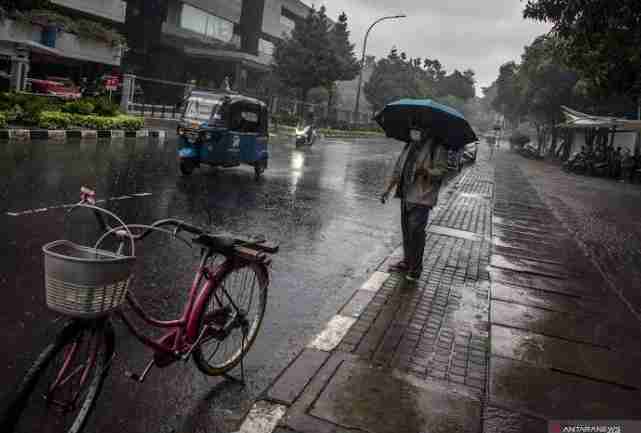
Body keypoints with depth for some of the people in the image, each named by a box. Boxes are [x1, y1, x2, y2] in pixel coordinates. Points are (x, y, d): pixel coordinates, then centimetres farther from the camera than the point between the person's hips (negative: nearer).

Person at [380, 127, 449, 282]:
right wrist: (388, 189, 12)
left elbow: (441, 171, -12)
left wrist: (426, 171, -32)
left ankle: (416, 268, -1)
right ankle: (407, 262, 25)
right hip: (406, 195, 7)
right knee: (406, 230, 11)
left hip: (422, 198, -7)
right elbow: (398, 169, 18)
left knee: (416, 231, -10)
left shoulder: (437, 148, -5)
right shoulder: (409, 146, 17)